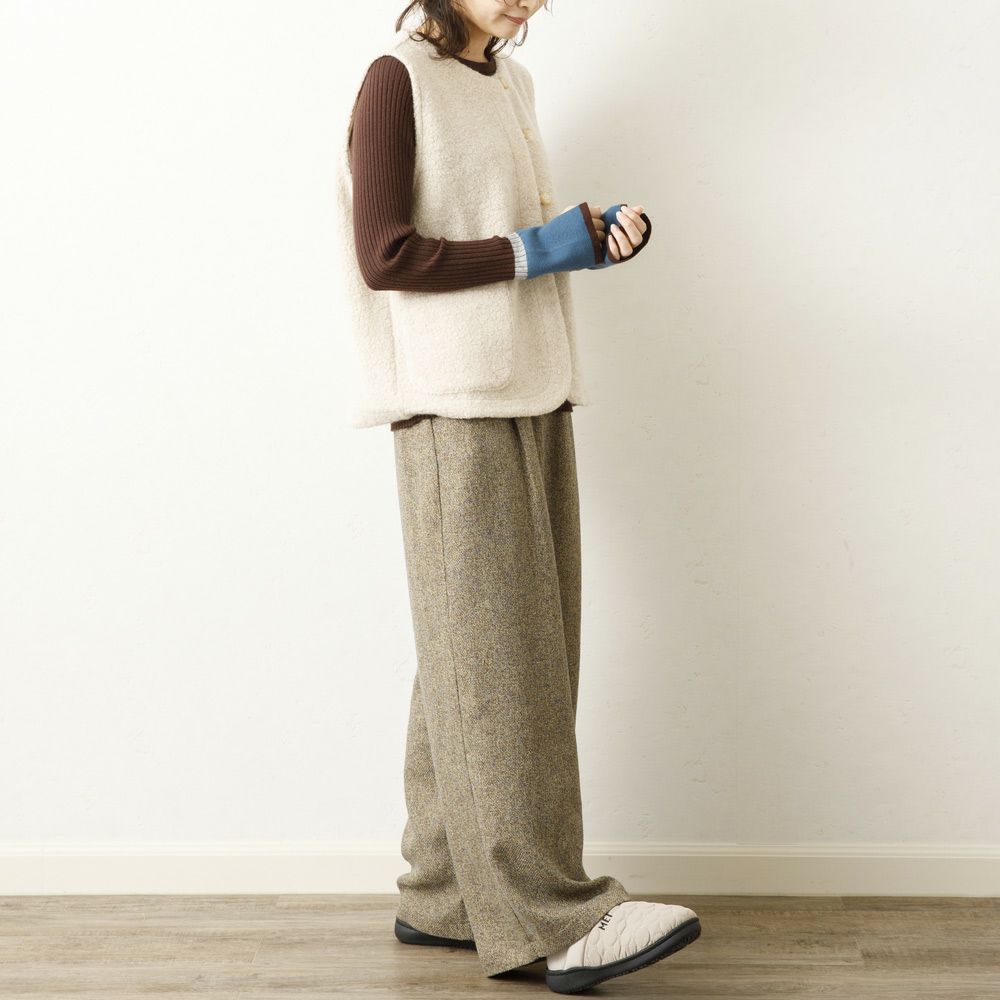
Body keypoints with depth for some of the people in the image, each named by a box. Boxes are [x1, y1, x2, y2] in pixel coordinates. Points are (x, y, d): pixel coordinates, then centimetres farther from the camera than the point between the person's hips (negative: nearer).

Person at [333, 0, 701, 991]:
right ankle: (554, 917, -6)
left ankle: (446, 896, 15)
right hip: (455, 407, -8)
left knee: (477, 659, 7)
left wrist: (594, 240, 3)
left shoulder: (508, 84, 18)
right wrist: (536, 249, -10)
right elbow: (384, 256, -12)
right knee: (494, 657, -8)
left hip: (531, 398, 8)